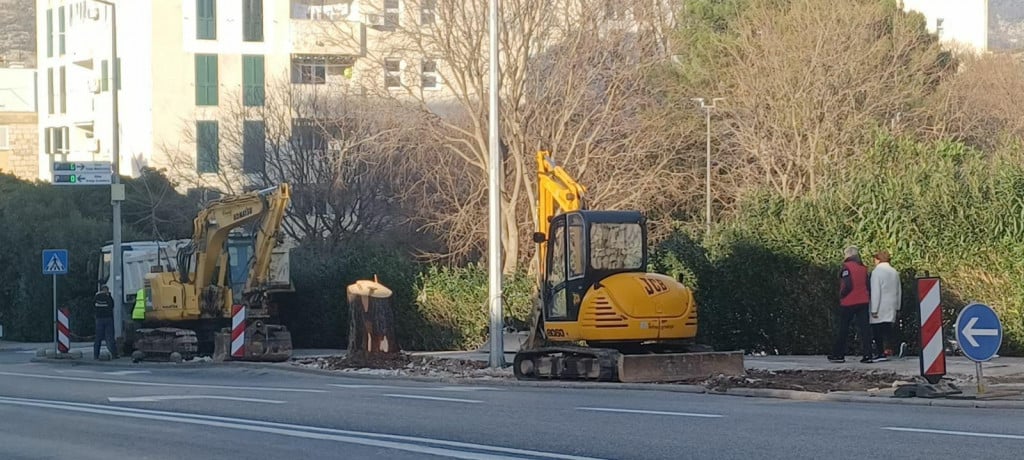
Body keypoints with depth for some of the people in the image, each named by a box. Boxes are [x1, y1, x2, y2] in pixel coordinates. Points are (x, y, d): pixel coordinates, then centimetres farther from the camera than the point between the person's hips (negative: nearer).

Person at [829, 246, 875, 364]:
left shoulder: (846, 267, -10)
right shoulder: (863, 268, 9)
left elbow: (847, 285, -18)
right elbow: (868, 286, 10)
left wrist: (841, 296, -4)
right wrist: (868, 299, 16)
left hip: (848, 302, -5)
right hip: (863, 302, 5)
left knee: (842, 329, 7)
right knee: (864, 328, 1)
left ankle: (838, 355, 11)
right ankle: (867, 355, -6)